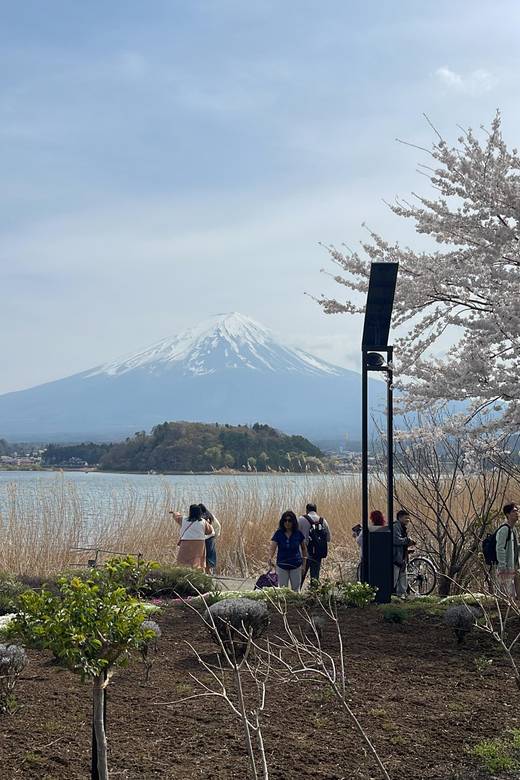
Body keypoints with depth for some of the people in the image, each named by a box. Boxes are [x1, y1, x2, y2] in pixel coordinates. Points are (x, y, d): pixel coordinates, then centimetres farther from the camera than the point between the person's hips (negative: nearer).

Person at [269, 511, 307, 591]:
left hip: (296, 566, 0)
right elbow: (272, 548, -17)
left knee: (296, 590, 8)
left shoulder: (298, 533, -7)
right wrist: (270, 558, -38)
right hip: (282, 566, 0)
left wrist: (303, 565, 3)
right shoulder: (278, 533, -9)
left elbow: (304, 549, 5)